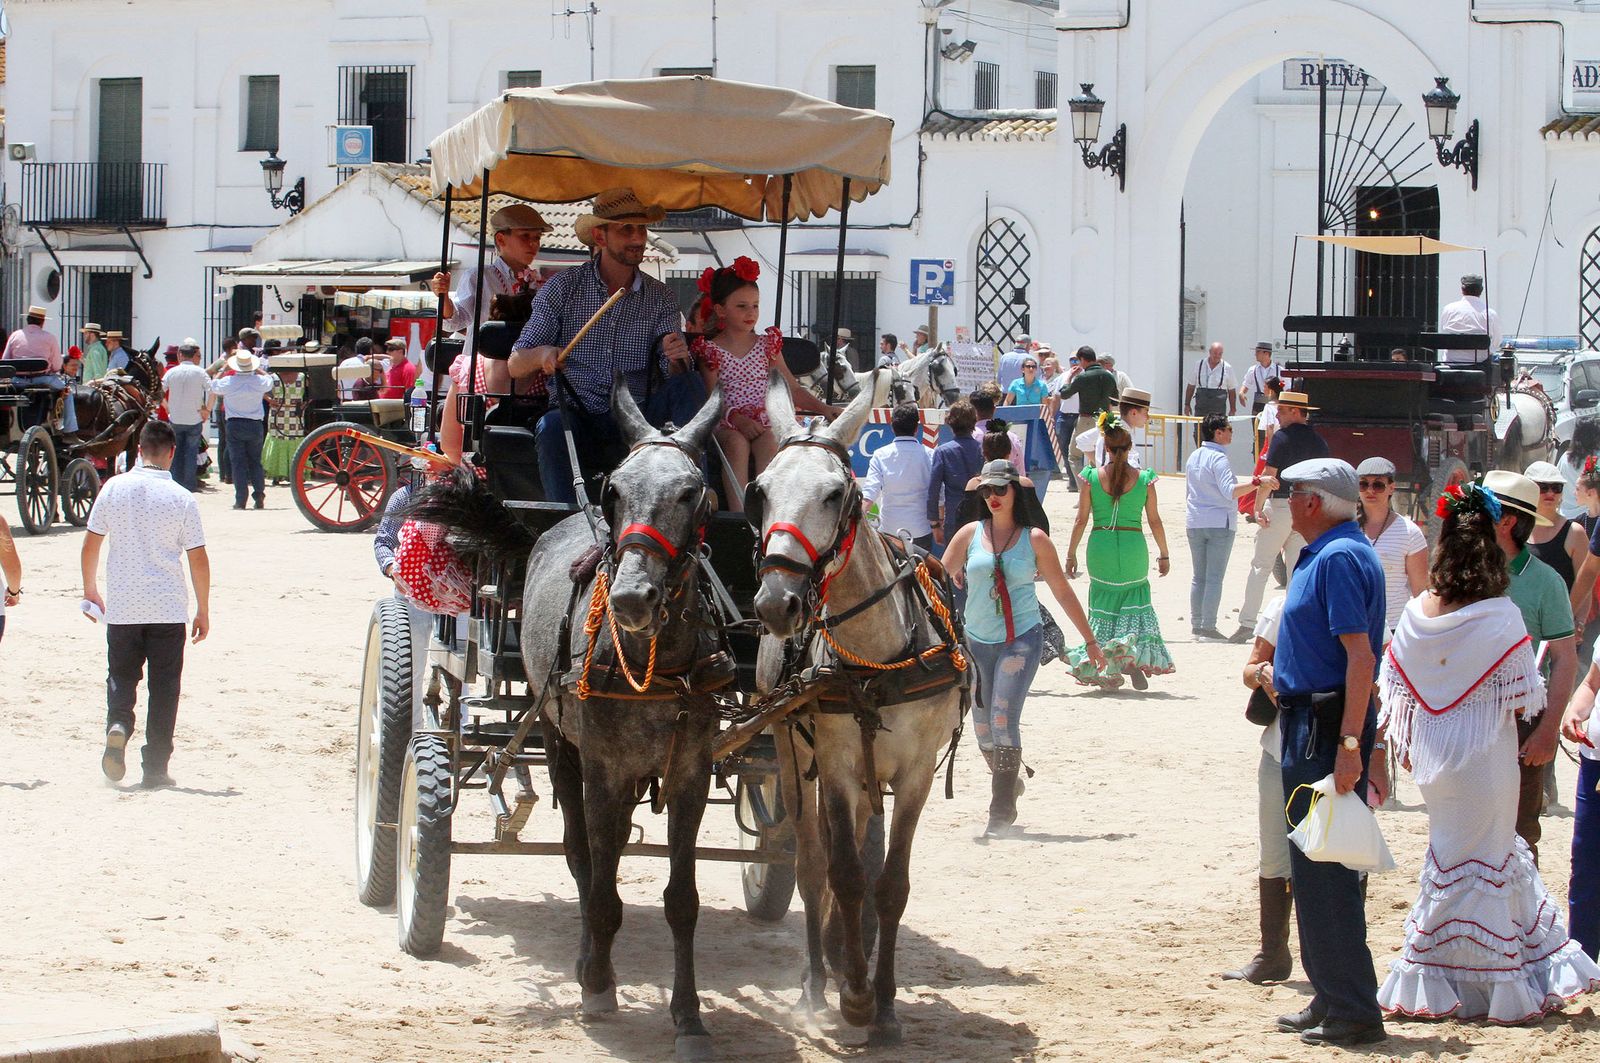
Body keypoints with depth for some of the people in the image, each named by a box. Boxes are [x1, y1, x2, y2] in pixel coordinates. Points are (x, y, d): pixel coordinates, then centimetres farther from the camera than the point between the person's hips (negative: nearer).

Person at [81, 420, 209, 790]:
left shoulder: (114, 488, -2)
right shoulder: (181, 498, -7)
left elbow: (91, 544, 4)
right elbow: (198, 559, -5)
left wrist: (90, 590, 19)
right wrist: (203, 611, 6)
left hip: (121, 607, 1)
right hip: (168, 608, -1)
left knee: (121, 676, 15)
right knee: (163, 686, 7)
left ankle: (118, 724, -15)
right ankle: (155, 768, 7)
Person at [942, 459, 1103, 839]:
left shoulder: (1034, 540, 1)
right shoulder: (970, 534, 4)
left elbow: (1062, 592, 8)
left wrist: (1089, 640, 12)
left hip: (1021, 638, -3)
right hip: (977, 640, 3)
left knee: (1004, 719, -16)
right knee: (983, 727, 8)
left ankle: (1001, 813, -13)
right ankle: (1006, 785, 36)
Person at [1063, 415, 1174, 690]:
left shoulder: (1092, 478, -4)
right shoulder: (1144, 479, -3)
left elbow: (1081, 520, -1)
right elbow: (1155, 521, 2)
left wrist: (1071, 554, 8)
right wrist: (1164, 554, 13)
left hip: (1101, 547, 0)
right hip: (1133, 548, 0)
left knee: (1104, 604, 12)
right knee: (1136, 603, 14)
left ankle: (1106, 671, 9)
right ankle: (1134, 655, -10)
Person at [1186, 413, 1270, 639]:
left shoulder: (1193, 457, 10)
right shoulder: (1218, 458, -14)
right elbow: (1229, 491, -25)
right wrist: (1256, 483, -31)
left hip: (1195, 523, 7)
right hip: (1219, 523, -7)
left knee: (1199, 576, 13)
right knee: (1214, 577, -4)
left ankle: (1196, 624, 14)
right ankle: (1208, 627, -6)